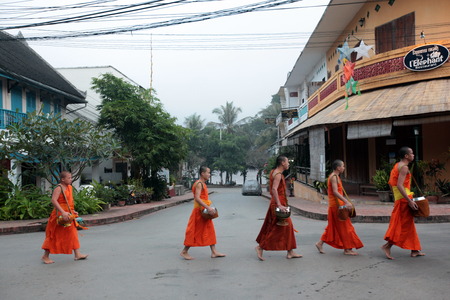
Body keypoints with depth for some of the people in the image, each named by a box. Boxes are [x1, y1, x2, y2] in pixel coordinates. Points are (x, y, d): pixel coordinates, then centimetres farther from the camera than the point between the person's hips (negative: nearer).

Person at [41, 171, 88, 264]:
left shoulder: (69, 187, 11)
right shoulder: (59, 188, -15)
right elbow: (53, 200, -28)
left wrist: (73, 211, 12)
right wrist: (63, 212, -33)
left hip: (68, 215, 9)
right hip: (59, 215, -9)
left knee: (73, 234, 9)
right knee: (54, 236, 2)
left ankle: (77, 254, 15)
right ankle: (46, 256, 15)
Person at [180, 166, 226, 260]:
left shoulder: (203, 184, 15)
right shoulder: (199, 184, -16)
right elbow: (197, 198, -26)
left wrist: (209, 207, 11)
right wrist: (208, 208, -29)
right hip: (199, 211, -10)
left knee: (210, 231, 9)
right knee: (194, 232, -1)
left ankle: (214, 252, 13)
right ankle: (184, 251, 10)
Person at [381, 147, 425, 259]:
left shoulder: (397, 166, 16)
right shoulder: (404, 167, -14)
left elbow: (391, 183, 19)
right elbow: (399, 185, -23)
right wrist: (409, 200, -24)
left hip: (399, 199, 10)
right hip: (404, 199, -10)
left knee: (409, 225, 13)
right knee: (404, 225, -3)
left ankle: (414, 250, 20)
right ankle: (387, 246, -3)